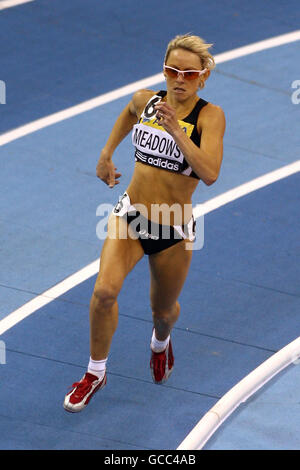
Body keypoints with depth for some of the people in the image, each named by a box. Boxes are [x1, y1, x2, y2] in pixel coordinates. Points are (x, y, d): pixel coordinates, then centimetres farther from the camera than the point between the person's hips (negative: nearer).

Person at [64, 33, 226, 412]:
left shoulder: (209, 115, -14)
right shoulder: (145, 100, -2)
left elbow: (209, 173, -29)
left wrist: (176, 129, -34)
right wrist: (107, 154, 23)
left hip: (173, 230, -2)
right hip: (130, 215, 2)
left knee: (163, 311, 17)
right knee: (104, 291, -20)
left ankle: (160, 343, 55)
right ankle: (96, 372, 1)